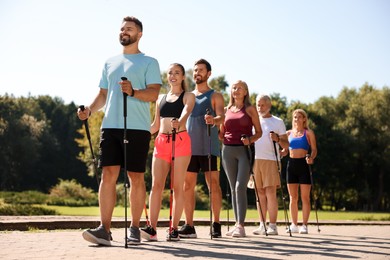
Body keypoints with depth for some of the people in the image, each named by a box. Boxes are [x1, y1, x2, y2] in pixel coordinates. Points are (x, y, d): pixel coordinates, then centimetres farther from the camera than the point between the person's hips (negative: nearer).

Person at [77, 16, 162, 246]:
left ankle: (135, 229, 7)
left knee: (136, 177, -1)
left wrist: (133, 91, -23)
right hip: (110, 125, 4)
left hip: (137, 126, -4)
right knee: (108, 175, -6)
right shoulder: (110, 63, 22)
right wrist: (90, 110, 3)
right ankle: (105, 229, -8)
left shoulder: (149, 62, 7)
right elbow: (103, 94, 22)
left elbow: (154, 93, -5)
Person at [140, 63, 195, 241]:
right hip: (161, 142, 4)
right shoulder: (161, 98, 21)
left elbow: (186, 111, -15)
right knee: (156, 185, -7)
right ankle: (152, 229, -11)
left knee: (178, 186, -4)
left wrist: (179, 122, -37)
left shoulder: (188, 96, 7)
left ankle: (174, 229, -1)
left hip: (180, 141, -4)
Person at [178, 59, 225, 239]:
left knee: (213, 184, -5)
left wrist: (213, 120, -33)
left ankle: (216, 225, -1)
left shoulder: (215, 96, 5)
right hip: (189, 146, 4)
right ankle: (189, 226, 5)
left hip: (208, 147, -4)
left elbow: (221, 117, -10)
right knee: (188, 185, 2)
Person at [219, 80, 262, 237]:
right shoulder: (226, 110, 15)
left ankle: (240, 226, -19)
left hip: (245, 150, -4)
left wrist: (250, 140, -14)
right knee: (233, 188, 5)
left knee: (240, 186, -16)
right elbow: (221, 134, 19)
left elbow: (259, 132, 5)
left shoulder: (250, 109, 5)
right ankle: (237, 223, 9)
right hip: (228, 150, 4)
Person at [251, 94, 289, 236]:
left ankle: (272, 226, -8)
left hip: (271, 160, -3)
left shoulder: (278, 122, 9)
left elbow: (286, 145, 5)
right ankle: (262, 225, 8)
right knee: (260, 193, 4)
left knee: (271, 193, -9)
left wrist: (277, 139, -14)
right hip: (255, 160, 3)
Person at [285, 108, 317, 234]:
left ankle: (304, 225, 0)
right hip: (291, 164, 3)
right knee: (293, 198, 4)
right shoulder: (289, 133, 13)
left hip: (303, 164, -3)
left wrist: (311, 158, -19)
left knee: (305, 197, -3)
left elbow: (314, 149, 1)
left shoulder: (308, 133, 5)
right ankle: (294, 225, 10)